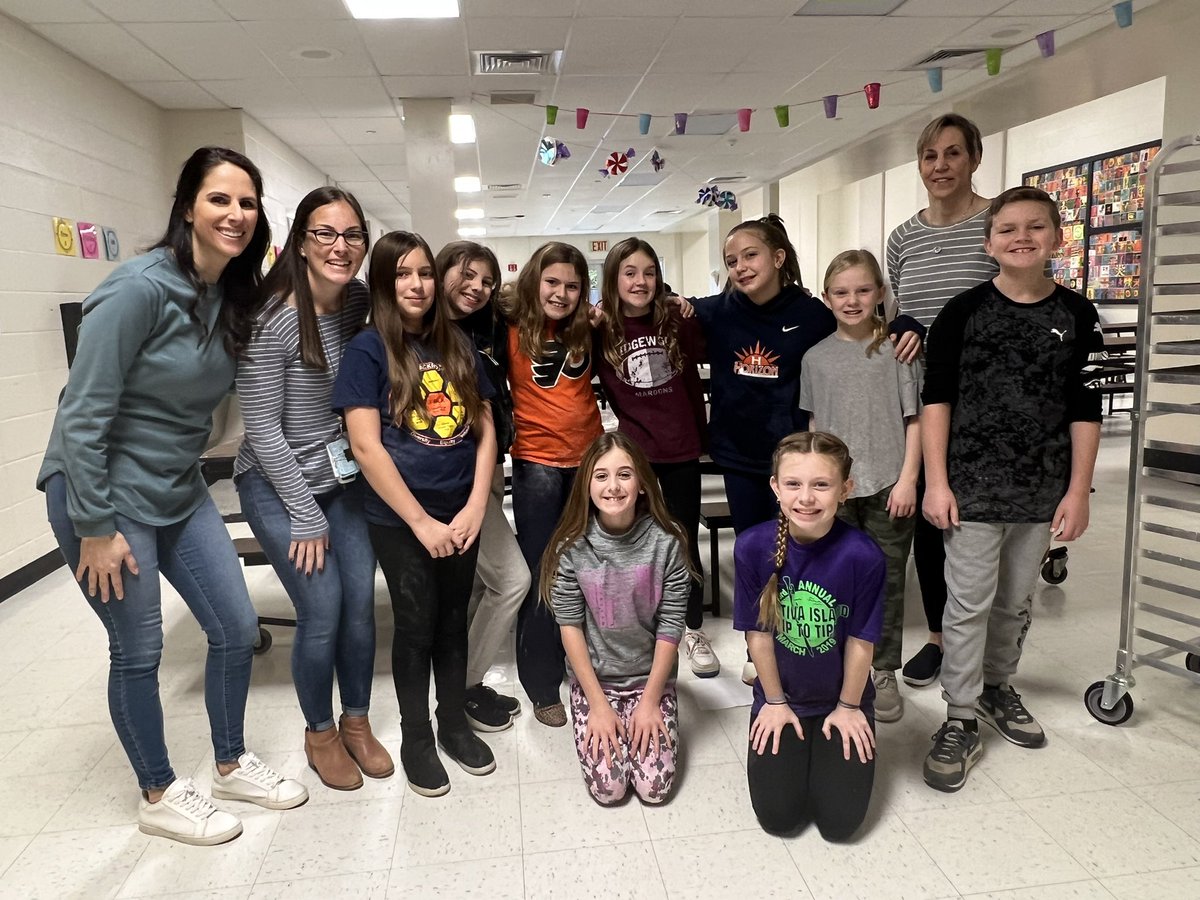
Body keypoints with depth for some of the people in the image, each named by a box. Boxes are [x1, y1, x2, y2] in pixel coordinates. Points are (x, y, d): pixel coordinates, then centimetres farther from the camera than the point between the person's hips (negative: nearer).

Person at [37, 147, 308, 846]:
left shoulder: (235, 298, 2)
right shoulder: (141, 287, -21)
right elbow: (83, 414, -21)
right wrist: (96, 529, -18)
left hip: (181, 492, 7)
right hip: (105, 496, -7)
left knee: (238, 628, 9)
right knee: (139, 651, 7)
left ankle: (232, 765, 32)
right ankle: (161, 795, 29)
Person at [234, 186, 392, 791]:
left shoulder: (359, 303, -2)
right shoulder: (272, 320, -19)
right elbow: (262, 429, -17)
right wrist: (307, 517, -14)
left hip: (340, 478, 5)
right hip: (277, 484, -5)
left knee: (361, 603, 3)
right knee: (322, 610, -6)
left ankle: (356, 722, 26)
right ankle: (320, 733, 19)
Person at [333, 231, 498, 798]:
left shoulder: (457, 346, 7)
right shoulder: (367, 350, -7)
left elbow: (485, 428, 7)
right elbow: (366, 446, -13)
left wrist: (476, 505, -5)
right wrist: (421, 522, -14)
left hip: (461, 516, 4)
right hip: (399, 520, -4)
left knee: (454, 622, 15)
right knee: (416, 626, 8)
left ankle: (454, 724, 33)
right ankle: (415, 738, 28)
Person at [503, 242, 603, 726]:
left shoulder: (586, 330, 4)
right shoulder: (512, 331, -7)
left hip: (588, 457, 4)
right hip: (537, 463, -4)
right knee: (542, 577, 4)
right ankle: (542, 686, 20)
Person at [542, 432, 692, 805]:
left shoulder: (666, 541, -16)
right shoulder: (572, 545, -15)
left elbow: (671, 626, -10)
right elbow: (569, 625, -10)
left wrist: (650, 700, -10)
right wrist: (597, 703, -11)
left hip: (651, 677, 0)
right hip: (593, 678, 0)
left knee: (655, 786, -8)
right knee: (607, 787, -10)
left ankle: (643, 719, 21)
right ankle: (599, 719, 20)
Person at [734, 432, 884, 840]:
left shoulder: (863, 556, -25)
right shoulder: (753, 546, -21)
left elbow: (860, 641, -12)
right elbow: (758, 632, -10)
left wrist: (848, 707, -2)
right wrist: (775, 702, -3)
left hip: (842, 702, 0)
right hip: (781, 698, 1)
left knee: (839, 822, -1)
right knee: (778, 817, 0)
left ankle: (825, 750, 29)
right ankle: (789, 738, 29)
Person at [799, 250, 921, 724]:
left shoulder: (897, 348, -2)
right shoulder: (816, 357, 5)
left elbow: (914, 418, -2)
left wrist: (908, 478, -8)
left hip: (888, 485, -2)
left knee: (887, 580, 8)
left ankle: (883, 672, 23)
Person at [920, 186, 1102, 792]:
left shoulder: (1077, 316, 3)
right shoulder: (963, 312, -4)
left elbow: (1085, 411, 4)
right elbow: (936, 399, -4)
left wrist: (1078, 491, 0)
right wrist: (936, 482, -9)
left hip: (1041, 492, 3)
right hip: (972, 487, -3)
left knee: (1017, 601, 16)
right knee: (969, 603, 0)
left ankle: (996, 686, 37)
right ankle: (961, 720, 11)